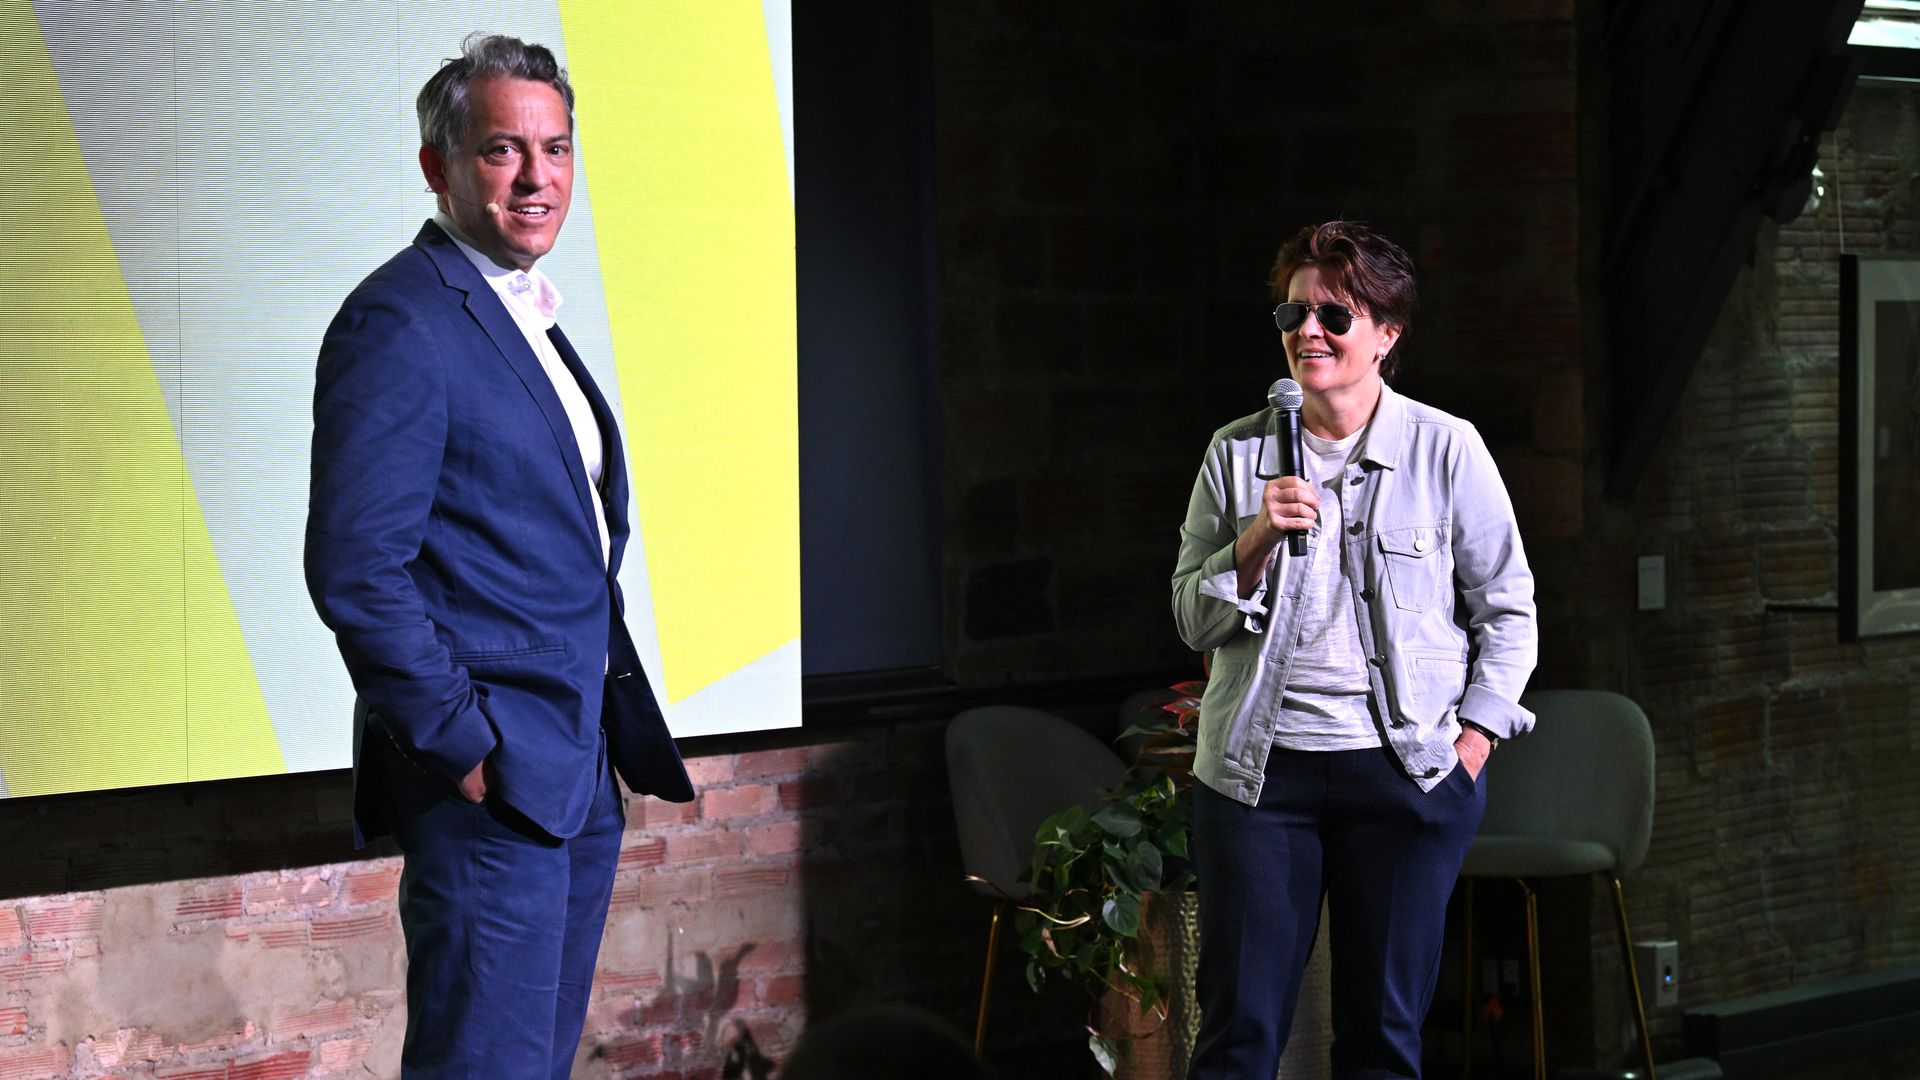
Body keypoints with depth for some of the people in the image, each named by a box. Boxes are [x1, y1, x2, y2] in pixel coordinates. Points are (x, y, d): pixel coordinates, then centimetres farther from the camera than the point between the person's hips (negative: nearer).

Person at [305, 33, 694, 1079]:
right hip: (489, 779, -9)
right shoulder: (398, 322, -13)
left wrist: (615, 735, 15)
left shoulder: (526, 318, 17)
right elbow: (354, 567, -20)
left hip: (575, 771, 10)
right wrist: (466, 745, -19)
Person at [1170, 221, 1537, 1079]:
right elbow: (1194, 622, 5)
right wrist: (1256, 538, -12)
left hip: (1406, 773, -1)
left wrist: (1472, 740, -2)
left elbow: (1508, 607, 6)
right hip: (1258, 767, 1)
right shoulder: (1237, 453, 6)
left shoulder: (1446, 449, 1)